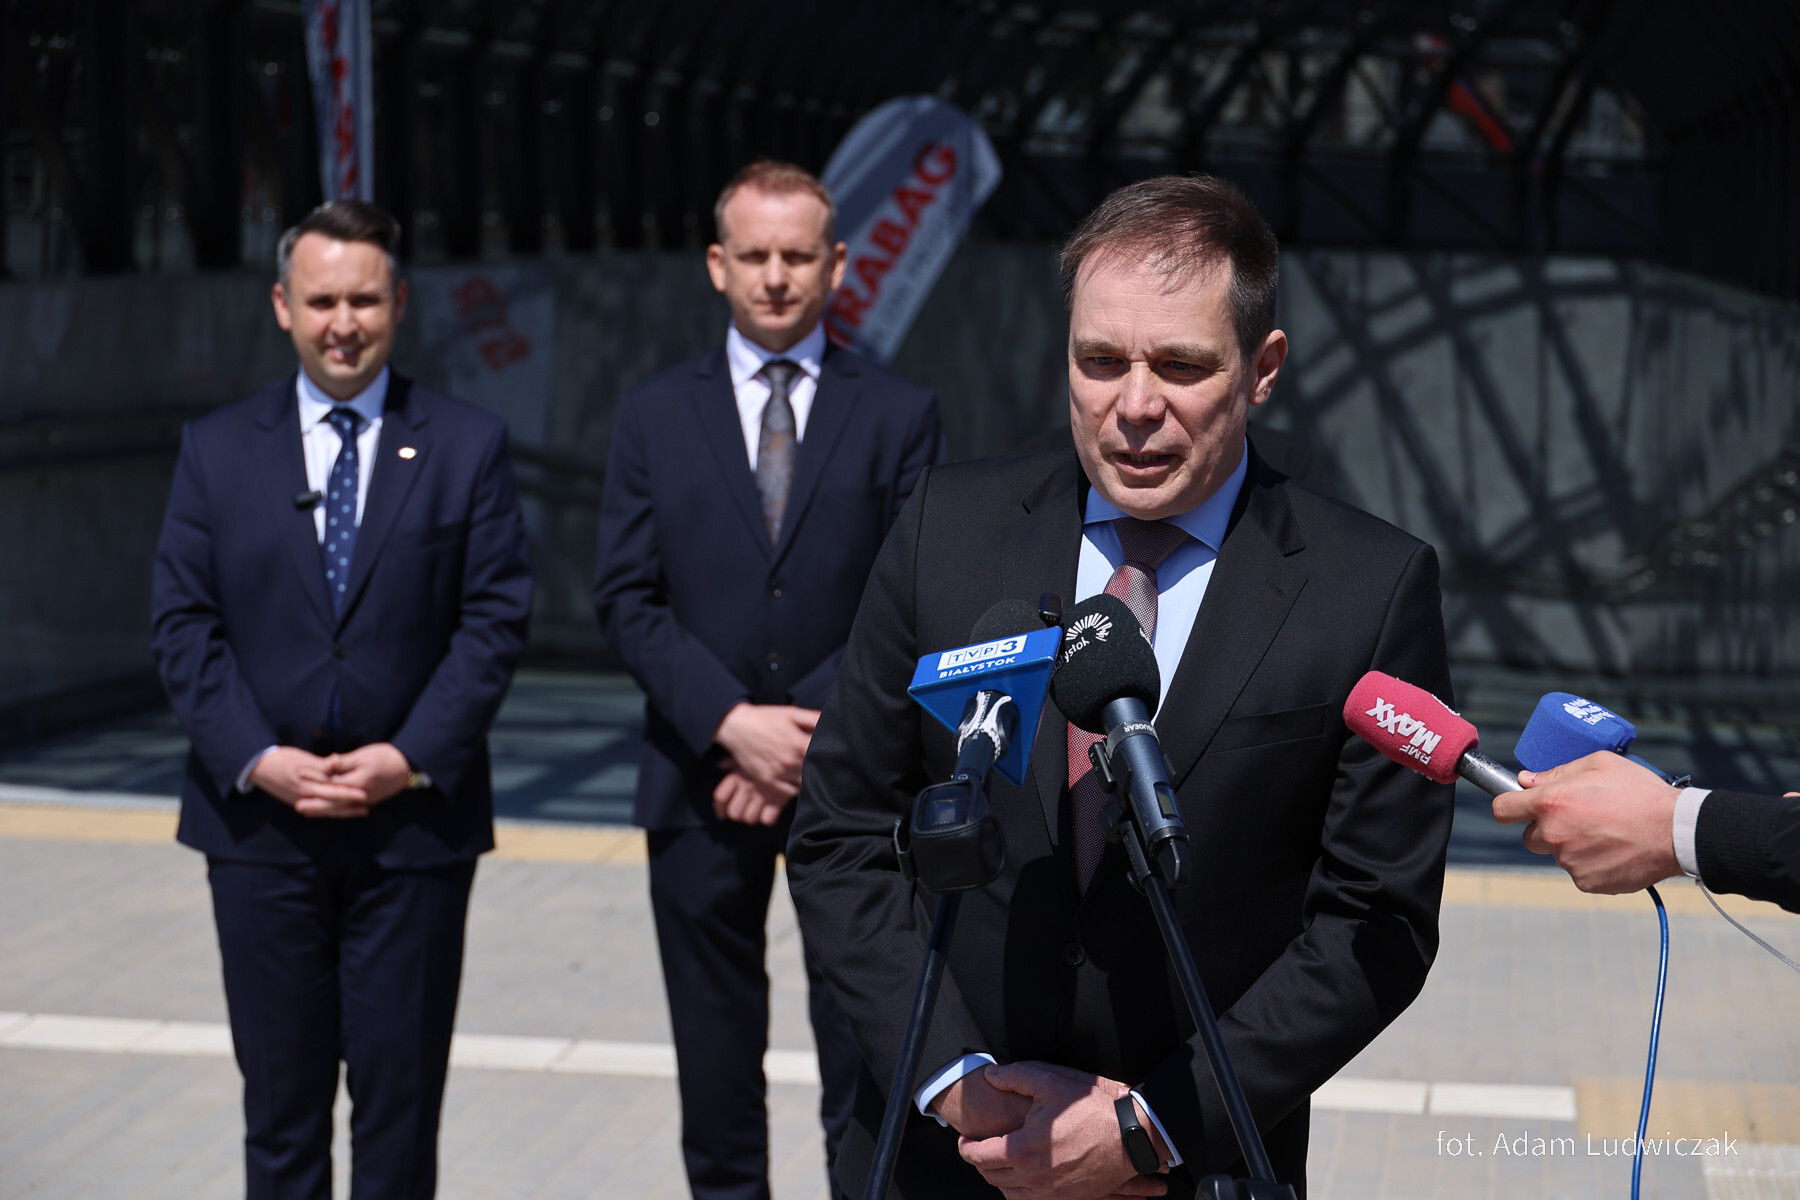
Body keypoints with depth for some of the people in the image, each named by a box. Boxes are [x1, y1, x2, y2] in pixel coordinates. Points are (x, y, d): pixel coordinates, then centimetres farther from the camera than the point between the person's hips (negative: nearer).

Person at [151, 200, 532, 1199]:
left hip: (413, 820, -1)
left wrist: (412, 757, -13)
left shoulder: (468, 447, 3)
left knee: (401, 1088, 5)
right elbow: (181, 622, 2)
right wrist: (256, 759, -11)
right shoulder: (217, 450, 6)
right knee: (280, 1093, 8)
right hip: (258, 819, 1)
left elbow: (496, 619, -2)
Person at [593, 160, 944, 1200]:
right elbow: (628, 599, 0)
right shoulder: (655, 416, 6)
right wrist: (732, 723, -13)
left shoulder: (901, 415, 2)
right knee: (715, 1041, 11)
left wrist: (814, 737, -13)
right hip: (702, 779, 2)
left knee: (863, 1038, 4)